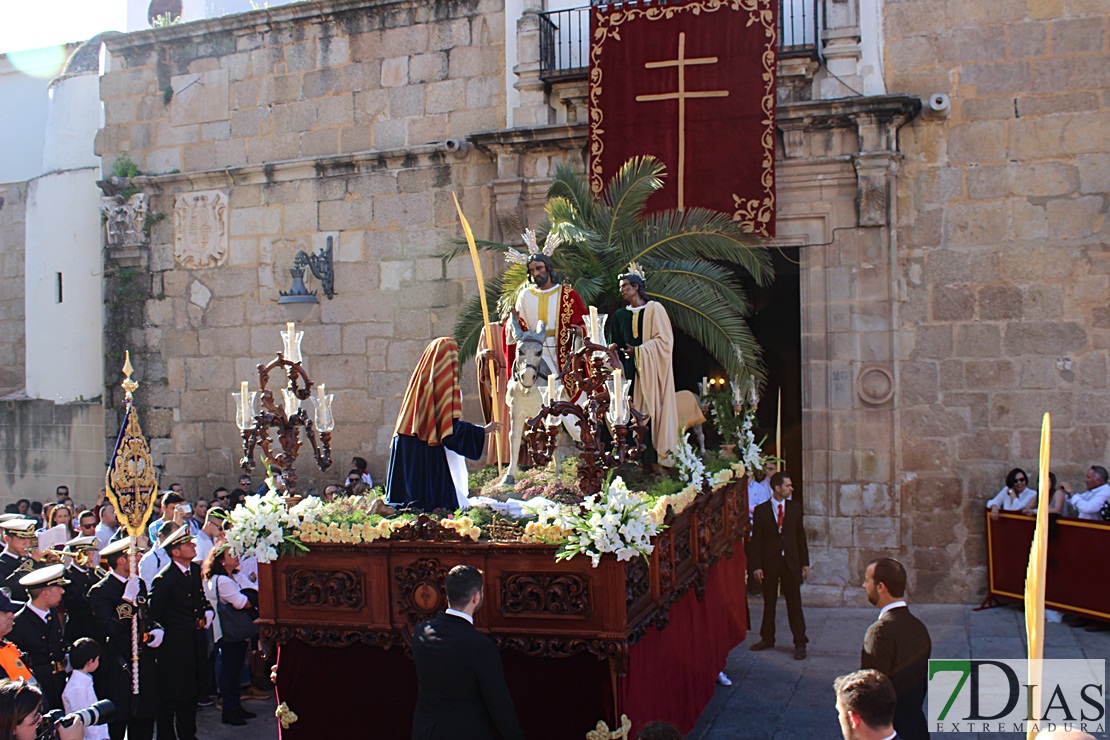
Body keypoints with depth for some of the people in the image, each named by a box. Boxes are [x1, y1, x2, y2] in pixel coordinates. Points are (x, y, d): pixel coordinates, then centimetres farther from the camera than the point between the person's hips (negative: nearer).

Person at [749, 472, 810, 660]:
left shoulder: (795, 508, 4)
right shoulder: (761, 510, -3)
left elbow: (801, 535, 7)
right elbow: (756, 539, -2)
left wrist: (805, 563, 4)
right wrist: (756, 566, -8)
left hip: (791, 562, 1)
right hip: (769, 563, -1)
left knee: (794, 604, 2)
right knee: (768, 603, 11)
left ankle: (800, 643, 9)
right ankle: (767, 639, 26)